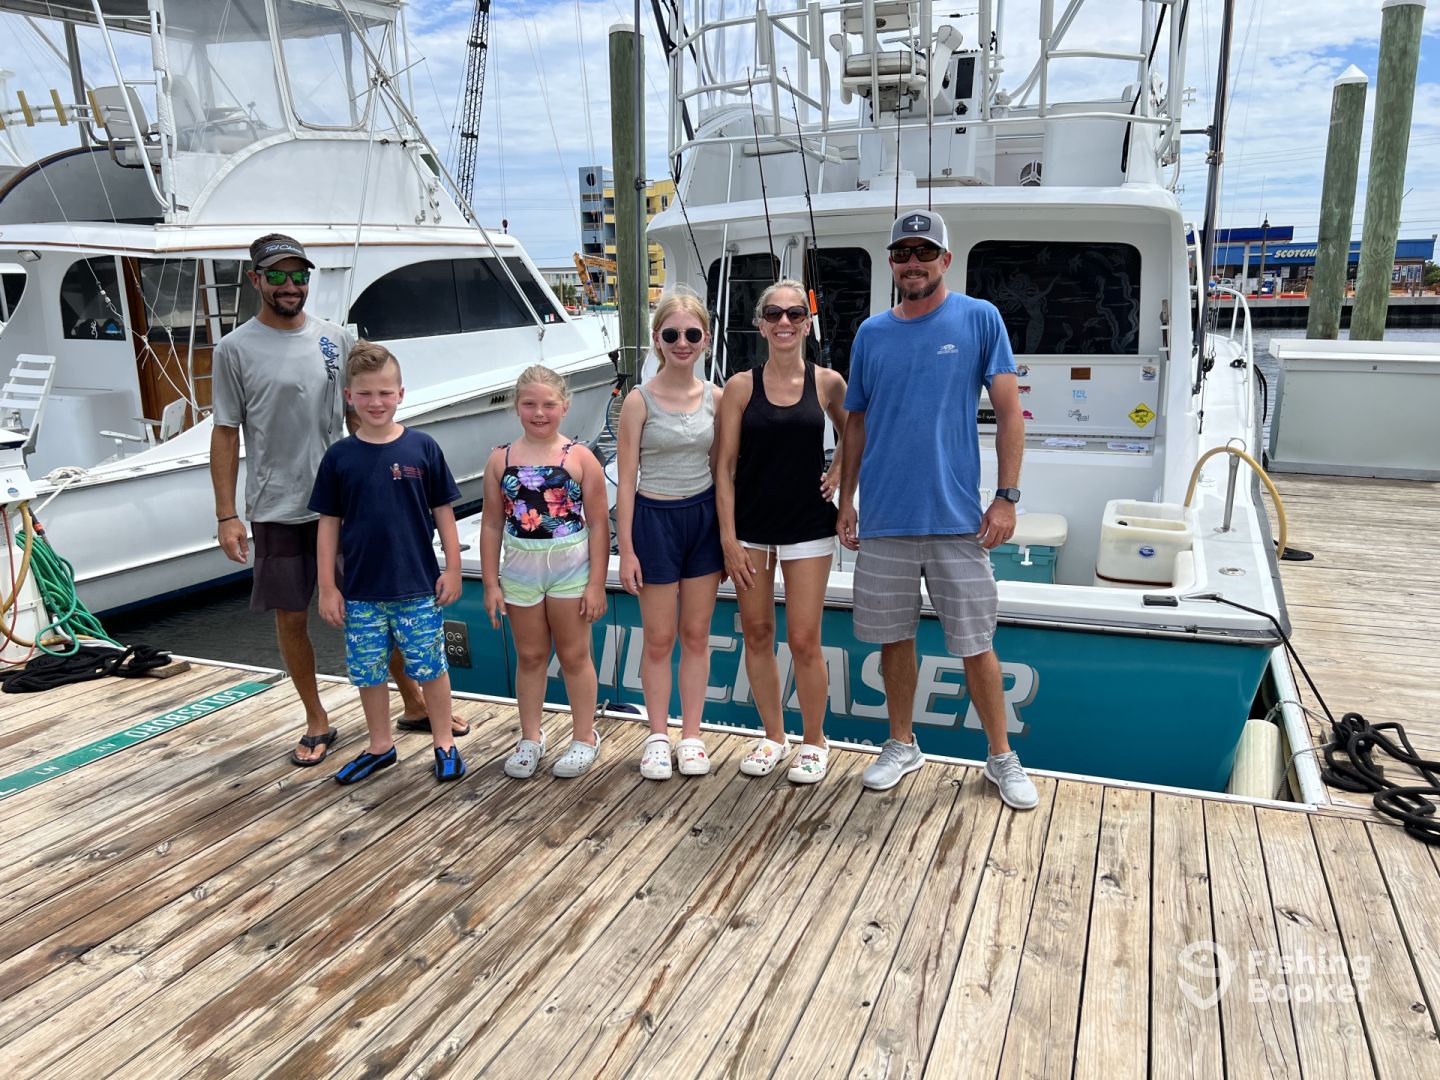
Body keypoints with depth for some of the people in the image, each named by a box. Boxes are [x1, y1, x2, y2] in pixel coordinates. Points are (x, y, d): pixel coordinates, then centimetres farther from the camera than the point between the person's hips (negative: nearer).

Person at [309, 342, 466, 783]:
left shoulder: (422, 448, -6)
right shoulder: (339, 457, -2)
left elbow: (443, 512, 1)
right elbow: (328, 523, 3)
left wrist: (453, 569, 0)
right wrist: (327, 587, 2)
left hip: (418, 586, -2)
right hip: (361, 591, 2)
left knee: (431, 667, 7)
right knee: (368, 672, 13)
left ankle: (445, 743, 24)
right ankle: (380, 747, 31)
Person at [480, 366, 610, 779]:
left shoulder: (579, 458, -8)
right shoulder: (501, 459, 0)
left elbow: (598, 523, -7)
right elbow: (492, 524, 3)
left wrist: (596, 584, -9)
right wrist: (491, 583, 1)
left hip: (570, 566, -2)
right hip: (520, 568, 3)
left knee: (574, 655, 10)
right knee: (529, 656, 14)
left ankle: (584, 738, 25)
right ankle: (530, 738, 29)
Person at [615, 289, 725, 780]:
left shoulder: (716, 396, 1)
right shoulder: (640, 400, -9)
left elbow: (720, 468, 8)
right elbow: (626, 480, -7)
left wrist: (728, 534, 7)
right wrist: (626, 549, -10)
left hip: (703, 517, 3)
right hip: (655, 518, -3)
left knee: (696, 634, 10)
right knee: (659, 638, 6)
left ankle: (691, 734, 23)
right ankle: (657, 736, 22)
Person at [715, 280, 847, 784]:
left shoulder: (827, 383, -1)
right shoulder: (741, 387, -3)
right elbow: (724, 466, -3)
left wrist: (840, 471, -1)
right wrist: (728, 538, -8)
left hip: (807, 526, -1)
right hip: (750, 526, 1)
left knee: (803, 640, 0)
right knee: (757, 634, 9)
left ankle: (814, 741, 21)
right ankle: (773, 736, 27)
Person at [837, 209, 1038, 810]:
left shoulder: (979, 319, -1)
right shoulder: (871, 333, 7)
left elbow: (1009, 412, -2)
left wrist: (1007, 497, -8)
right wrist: (846, 502, 9)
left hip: (957, 517, -3)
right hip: (884, 519, 3)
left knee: (975, 644, 5)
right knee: (894, 637, 12)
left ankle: (1002, 758, 23)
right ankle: (901, 746, 30)